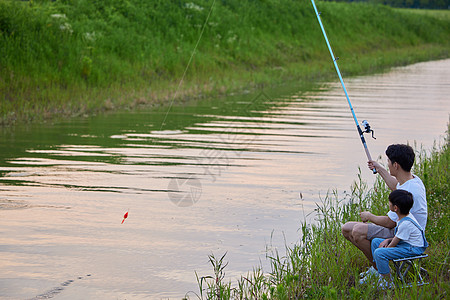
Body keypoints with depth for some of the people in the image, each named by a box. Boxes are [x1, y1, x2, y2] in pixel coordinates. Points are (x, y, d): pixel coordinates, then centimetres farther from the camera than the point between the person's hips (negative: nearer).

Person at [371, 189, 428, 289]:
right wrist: (387, 240, 1)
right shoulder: (406, 216, 3)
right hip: (405, 244, 11)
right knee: (375, 241, 16)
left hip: (412, 249, -11)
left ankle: (387, 283, -16)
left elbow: (393, 244, -20)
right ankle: (378, 270, 19)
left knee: (379, 253, -26)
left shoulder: (406, 224, -28)